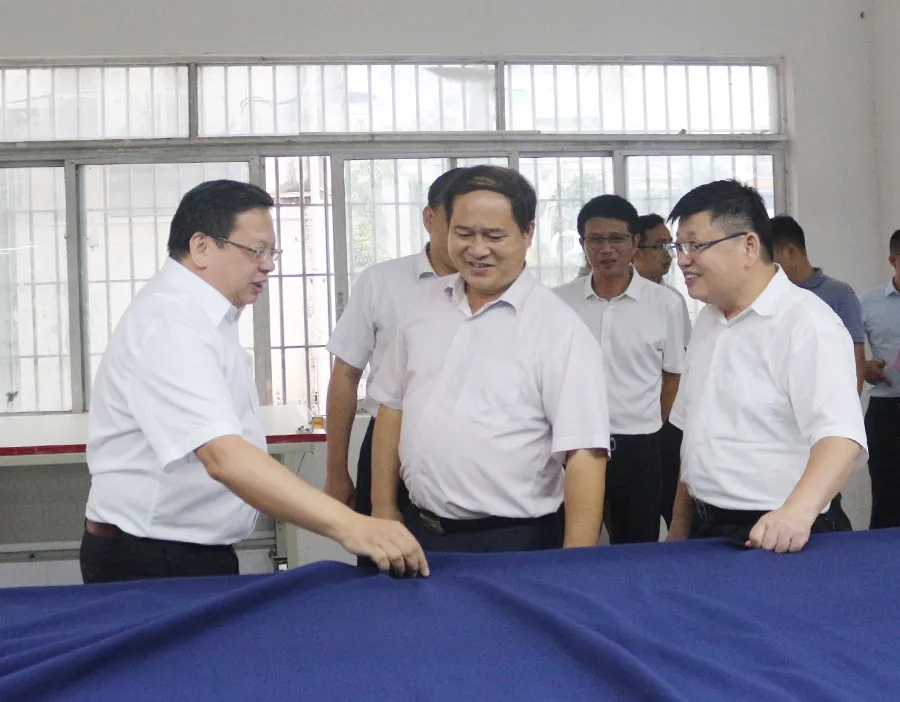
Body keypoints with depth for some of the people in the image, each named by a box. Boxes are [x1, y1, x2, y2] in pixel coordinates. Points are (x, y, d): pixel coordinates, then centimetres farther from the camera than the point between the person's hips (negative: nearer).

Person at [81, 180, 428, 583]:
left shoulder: (199, 315, 9)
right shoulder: (171, 323, -23)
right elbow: (223, 456, -36)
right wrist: (347, 525, -43)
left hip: (201, 554, 9)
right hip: (151, 564, -9)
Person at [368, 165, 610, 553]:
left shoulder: (560, 329, -14)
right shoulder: (426, 303, 3)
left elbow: (584, 454, -17)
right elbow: (392, 407, 11)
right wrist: (383, 508, 8)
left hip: (513, 543, -5)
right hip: (418, 533, 5)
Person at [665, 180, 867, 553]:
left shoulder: (806, 323, -16)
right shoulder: (706, 319, 9)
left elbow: (840, 434, -28)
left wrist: (796, 512, -44)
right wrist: (680, 523, 13)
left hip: (779, 539, -7)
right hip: (706, 530, 7)